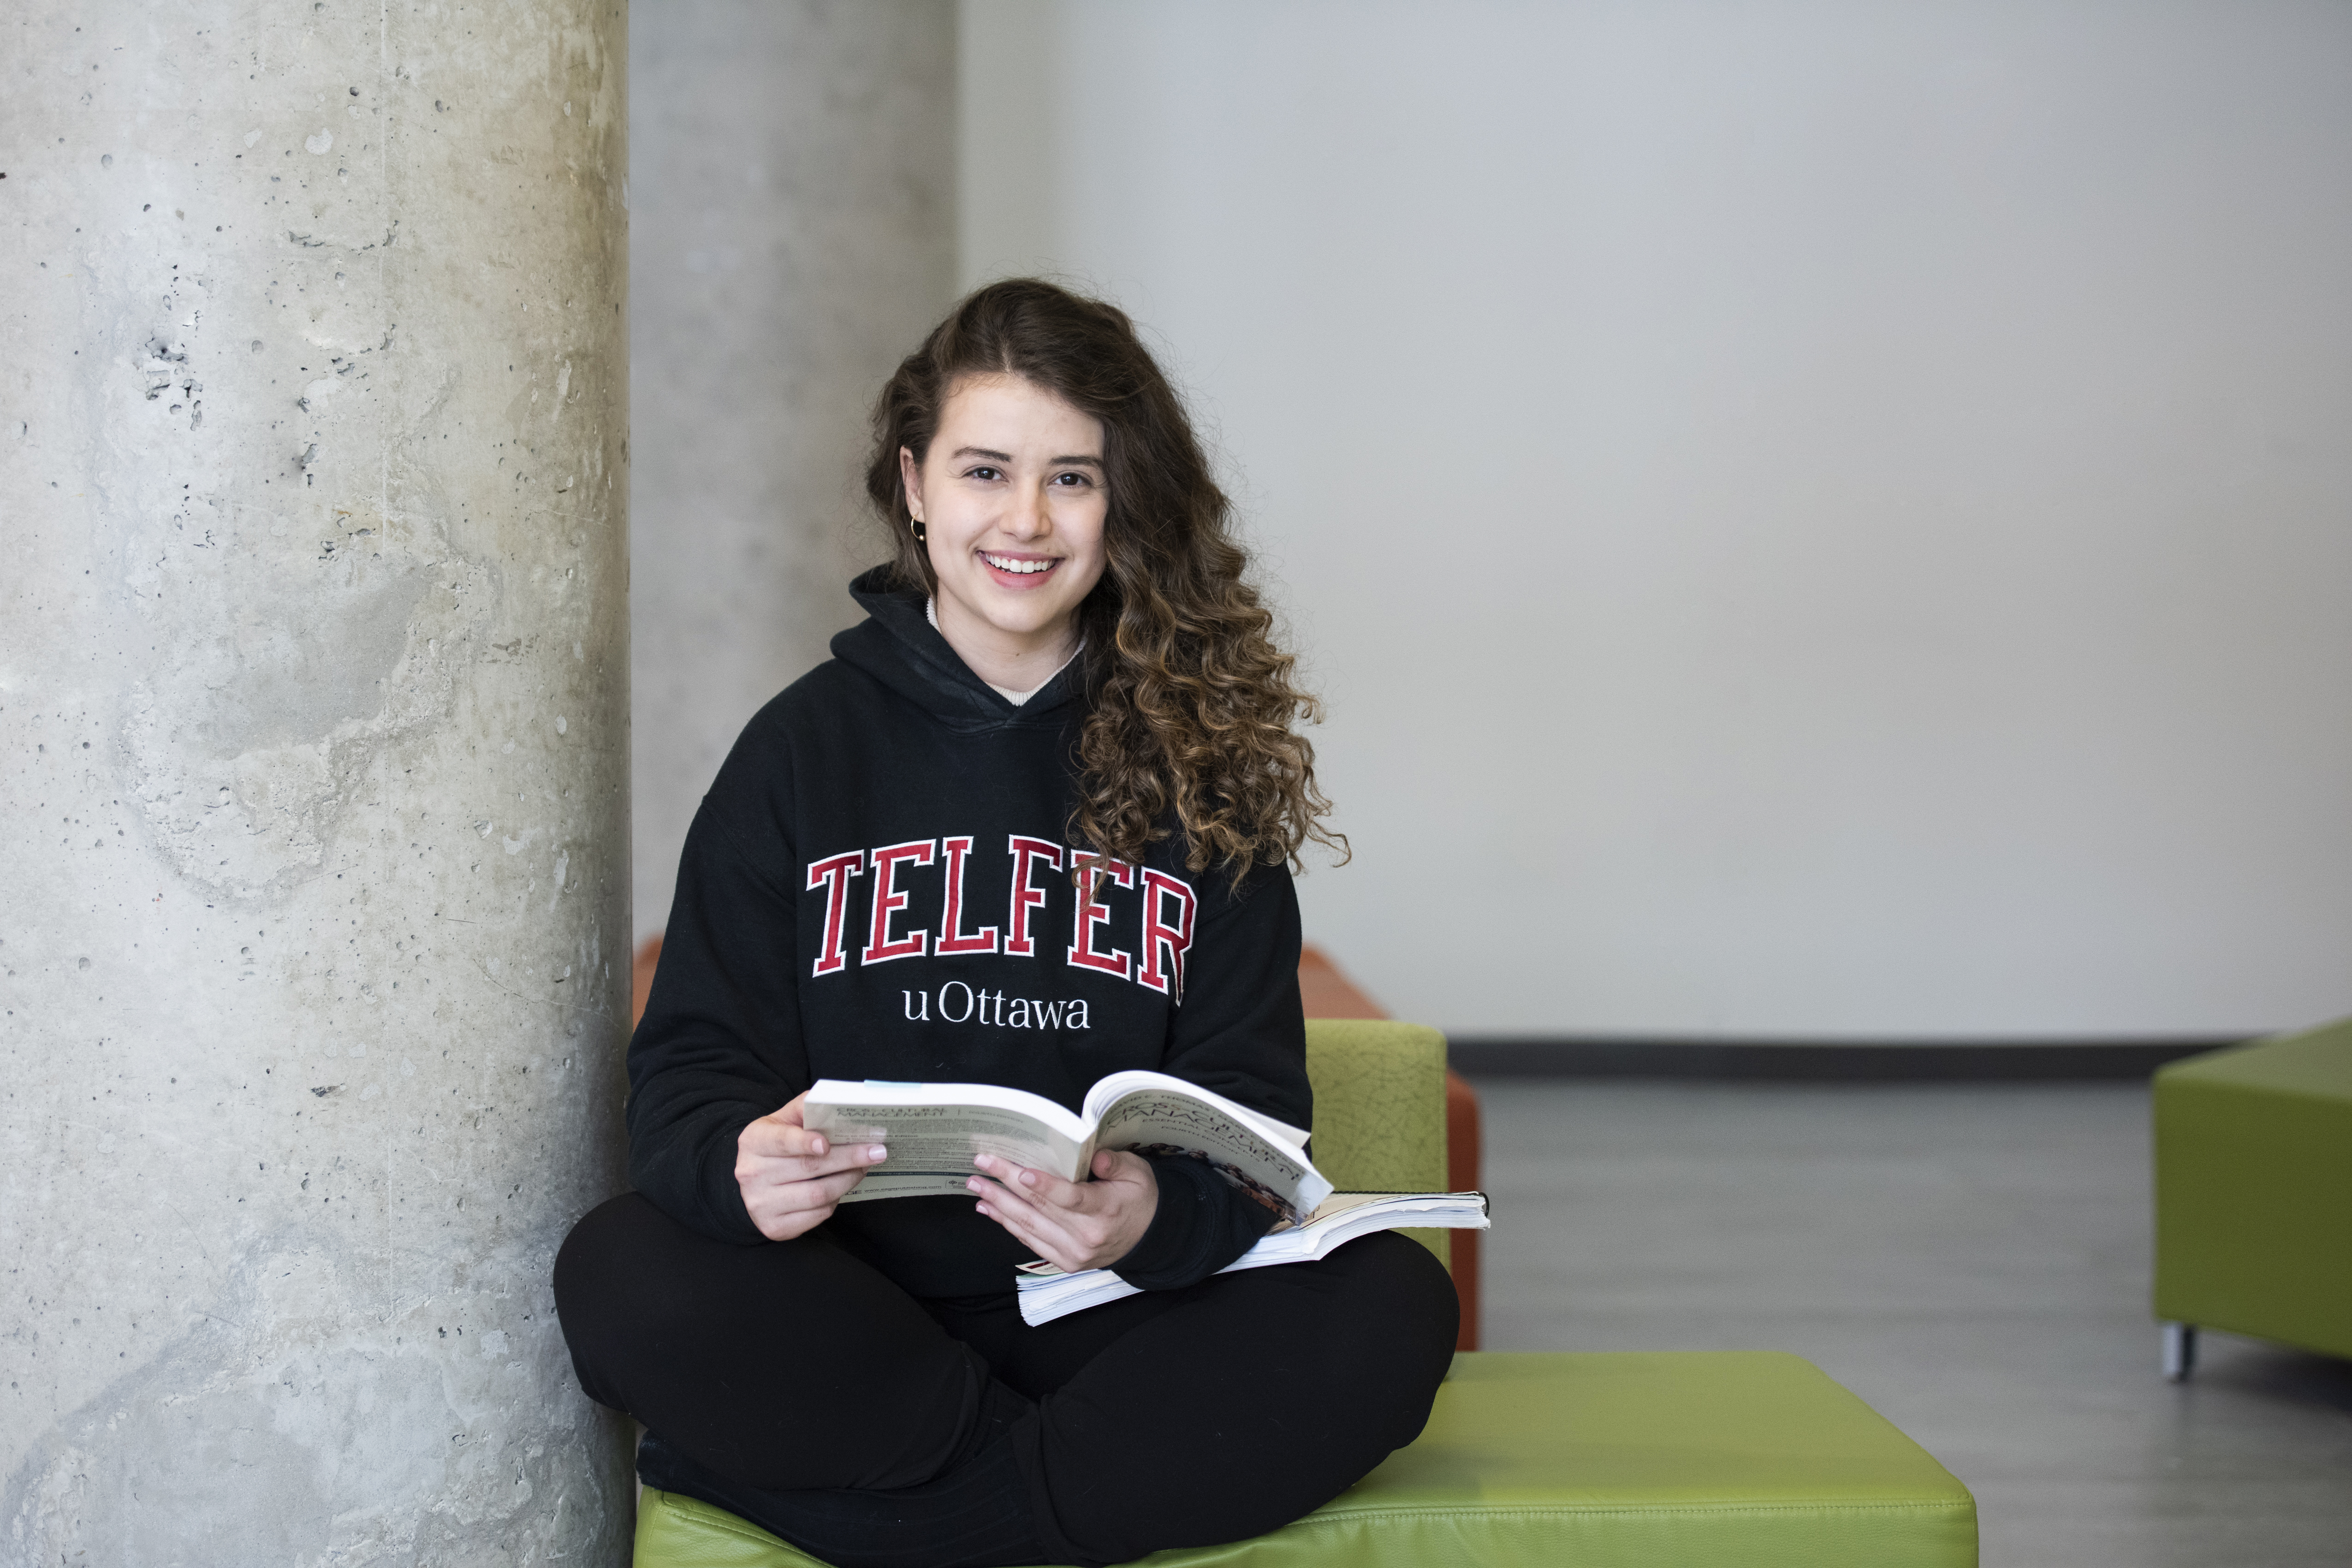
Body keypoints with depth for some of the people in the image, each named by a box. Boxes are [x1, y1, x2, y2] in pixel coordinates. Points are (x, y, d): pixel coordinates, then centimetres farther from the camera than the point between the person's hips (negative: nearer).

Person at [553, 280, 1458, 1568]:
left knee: (1393, 1308, -27)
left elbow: (1249, 1104, 2)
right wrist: (738, 1164, -24)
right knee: (621, 1276, -29)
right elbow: (694, 1064, 2)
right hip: (854, 1305, 0)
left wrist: (1157, 1214, -23)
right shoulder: (807, 745, 9)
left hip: (1119, 1311, 0)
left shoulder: (1197, 761, 9)